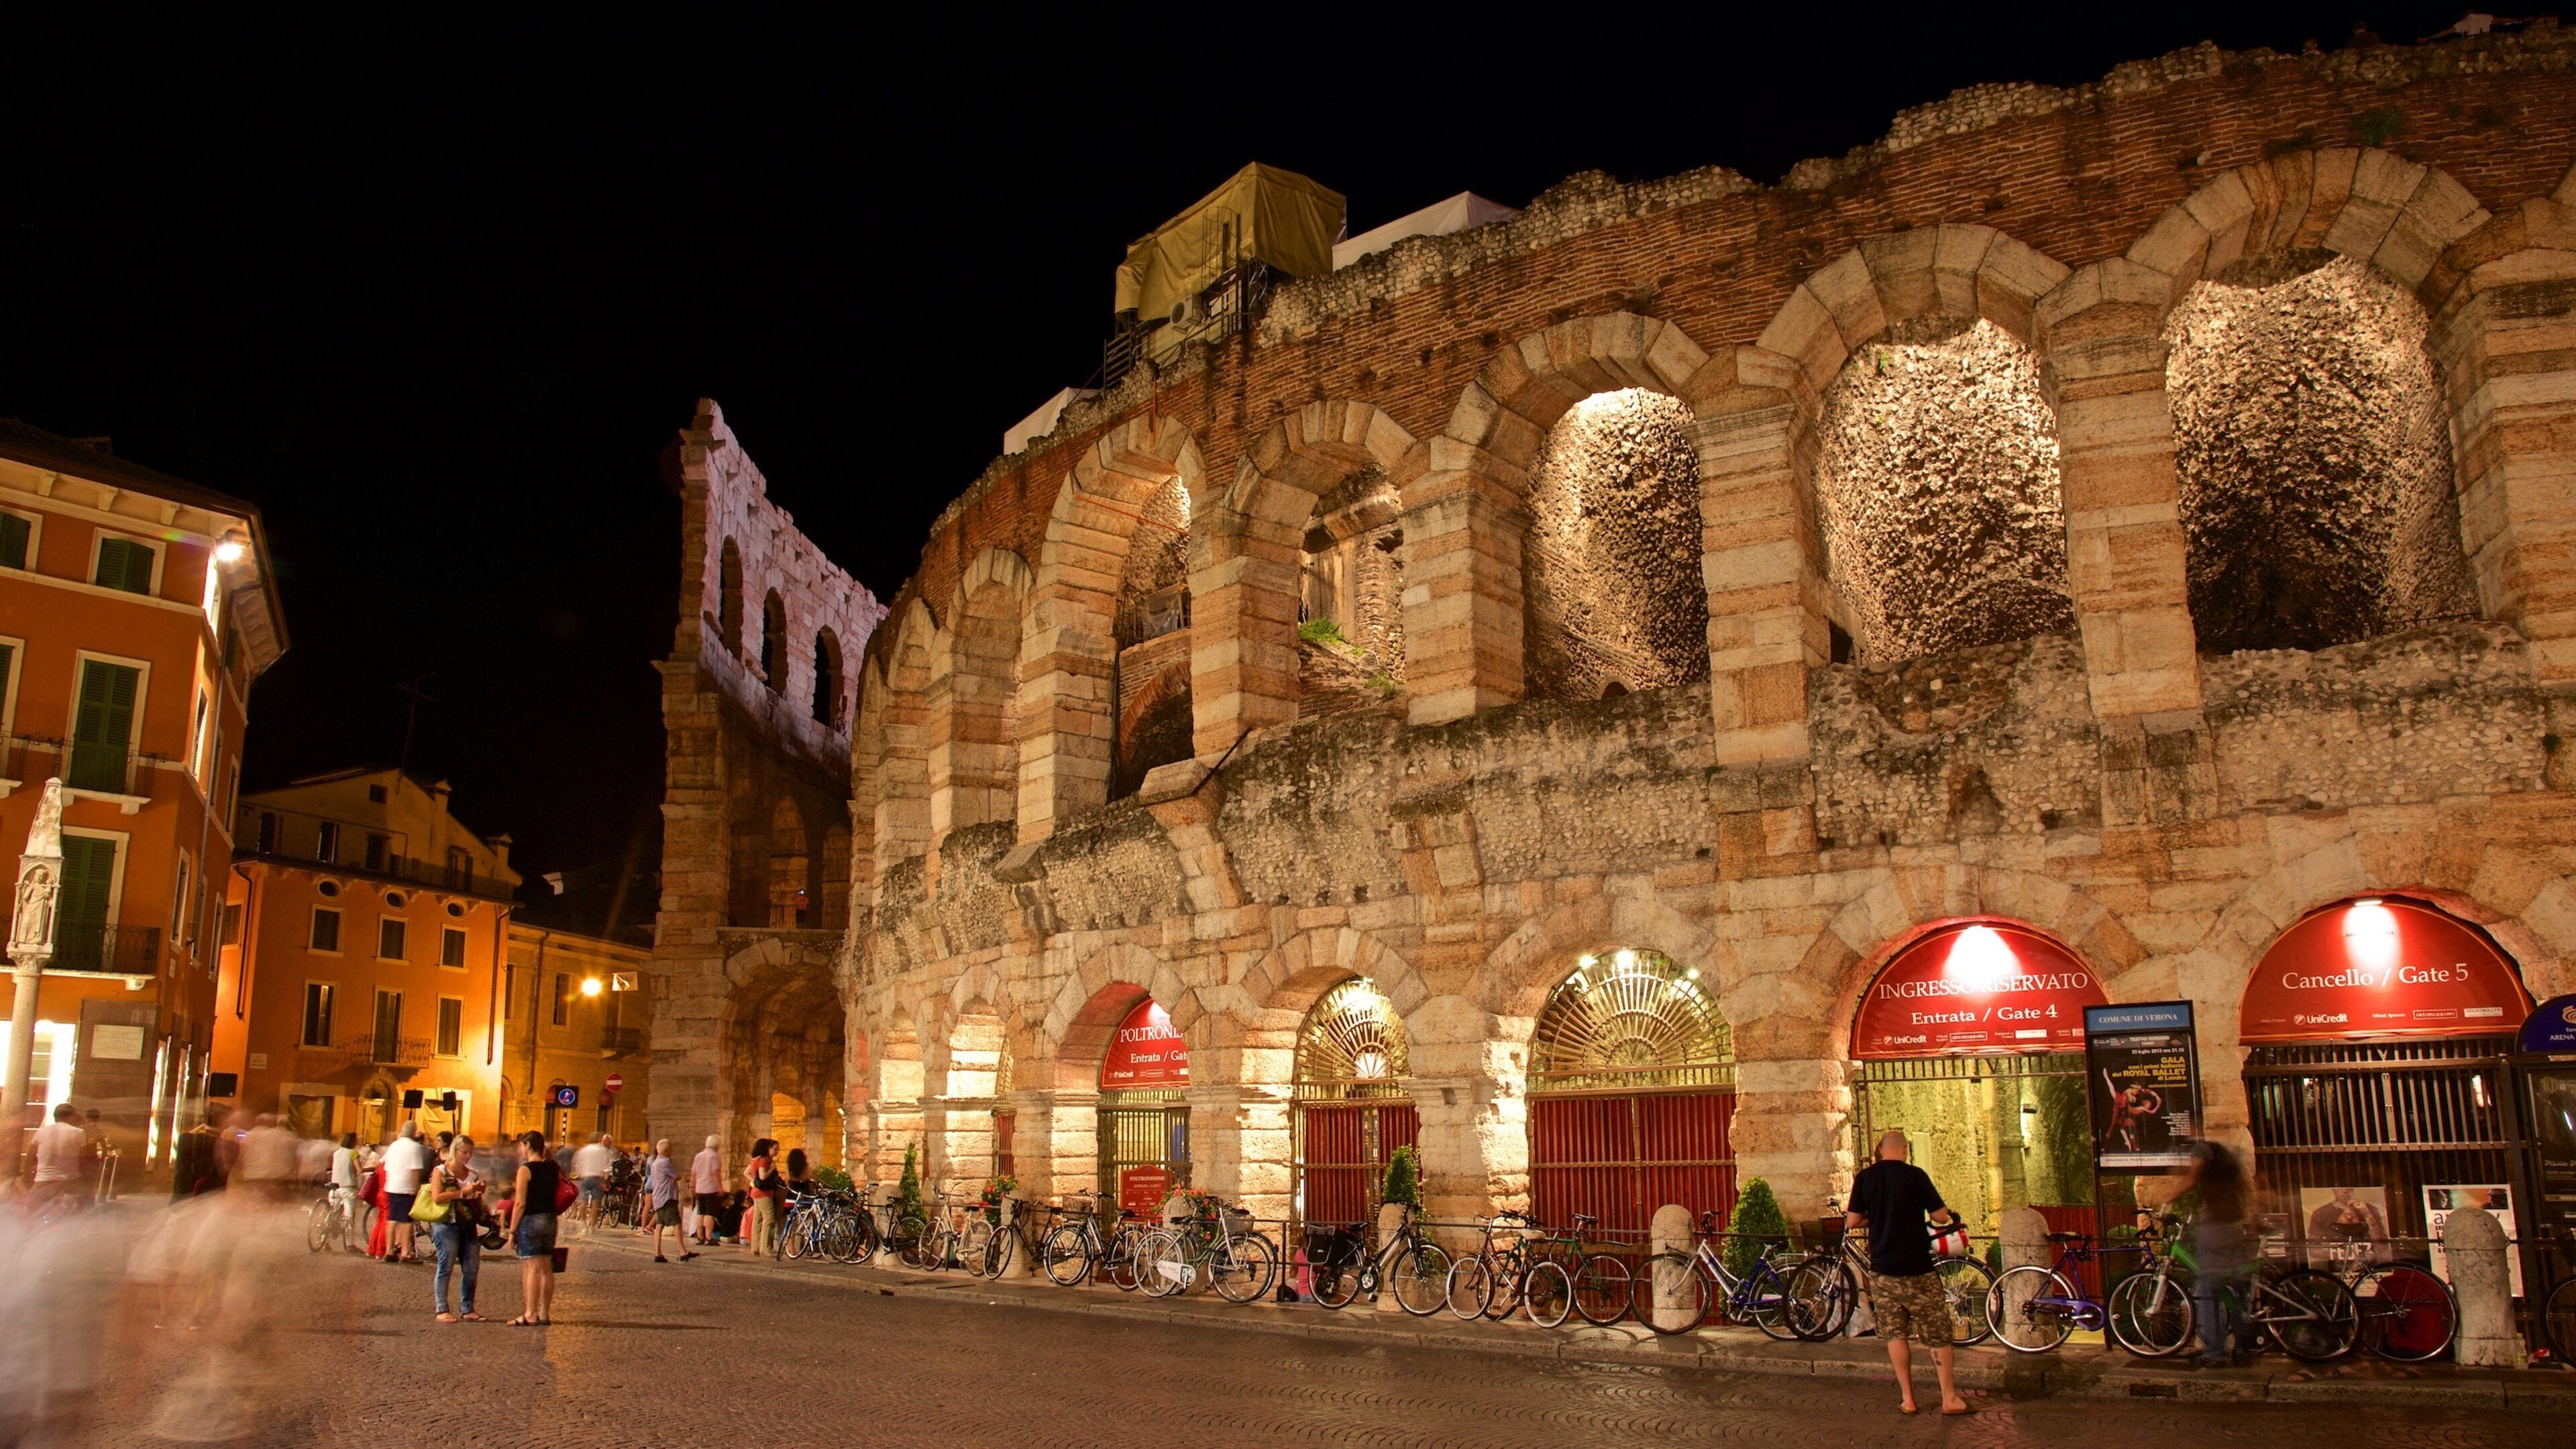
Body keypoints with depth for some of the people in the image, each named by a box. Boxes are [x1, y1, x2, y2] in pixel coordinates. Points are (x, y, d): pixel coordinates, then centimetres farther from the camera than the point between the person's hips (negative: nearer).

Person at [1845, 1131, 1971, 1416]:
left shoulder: (1864, 1177, 0)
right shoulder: (1915, 1175, -8)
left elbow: (1851, 1222, 0)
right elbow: (1940, 1216, -6)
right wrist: (1951, 1214, 16)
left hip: (1882, 1268, 3)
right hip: (1917, 1267, -2)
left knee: (1895, 1333, 9)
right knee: (1937, 1333, 7)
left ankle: (1907, 1399, 10)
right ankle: (1949, 1398, 9)